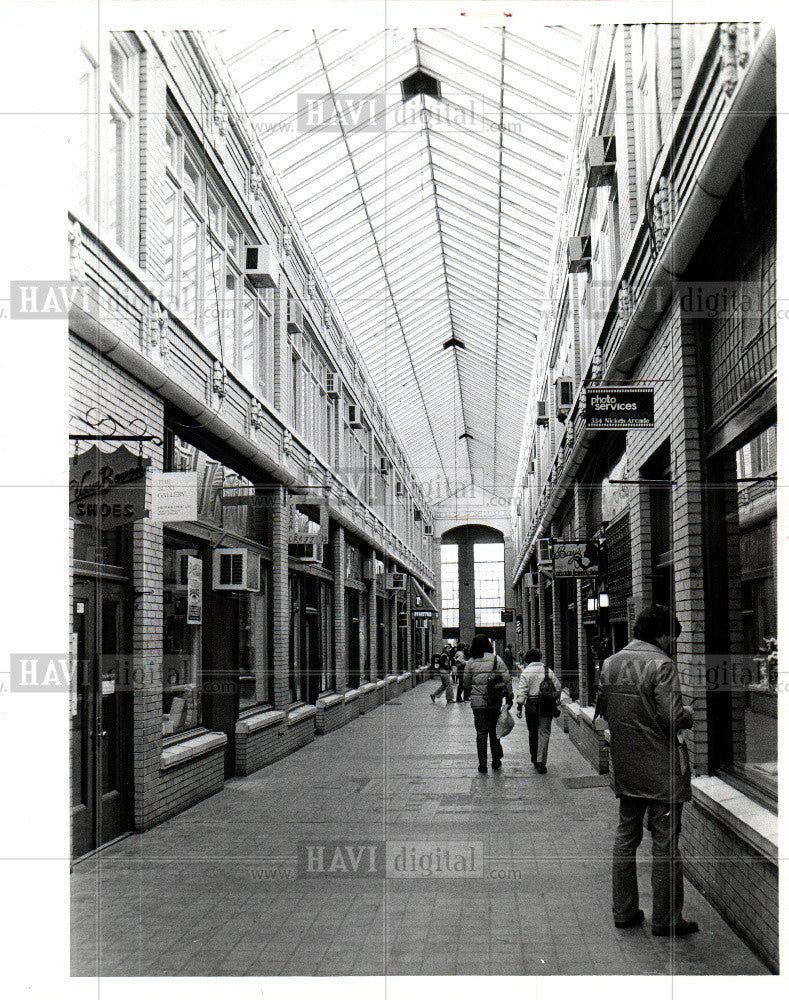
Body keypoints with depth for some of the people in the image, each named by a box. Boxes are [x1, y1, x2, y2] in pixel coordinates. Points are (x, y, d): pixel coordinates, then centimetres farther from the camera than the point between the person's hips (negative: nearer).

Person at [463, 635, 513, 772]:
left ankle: (483, 765, 2)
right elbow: (507, 680, -3)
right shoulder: (497, 660, -3)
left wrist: (468, 695, 21)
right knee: (494, 731, 16)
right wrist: (509, 697, 5)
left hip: (478, 703, -1)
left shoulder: (471, 662, -2)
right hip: (495, 702, 1)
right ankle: (496, 761, 23)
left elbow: (466, 683, 4)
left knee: (481, 732, 4)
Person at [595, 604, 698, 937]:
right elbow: (673, 716, -20)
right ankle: (666, 920, 9)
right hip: (660, 770, -7)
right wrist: (690, 715, 0)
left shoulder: (610, 663, 6)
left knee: (626, 836, 15)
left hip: (625, 769, 7)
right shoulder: (661, 664, -16)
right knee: (665, 844, 2)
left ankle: (624, 911, 22)